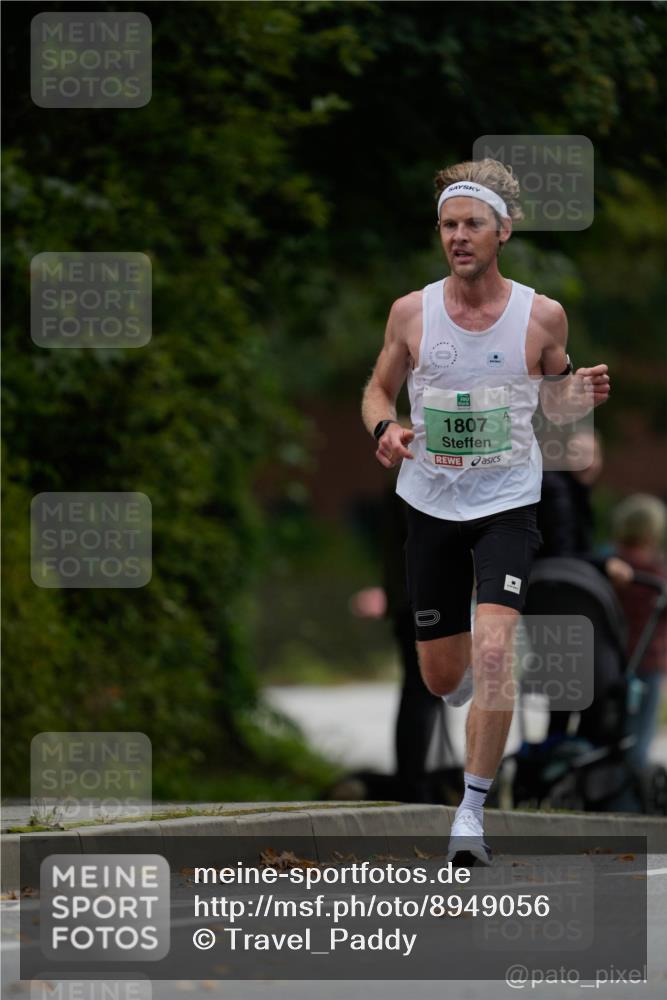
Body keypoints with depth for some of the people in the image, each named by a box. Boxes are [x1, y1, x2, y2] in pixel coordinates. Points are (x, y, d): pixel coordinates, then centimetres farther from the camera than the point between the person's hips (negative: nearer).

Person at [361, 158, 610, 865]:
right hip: (430, 506, 2)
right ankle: (476, 684, 50)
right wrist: (383, 429, -12)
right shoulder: (411, 312, -3)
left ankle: (472, 810, -11)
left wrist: (580, 396, -14)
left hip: (508, 505, -2)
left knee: (494, 654, -22)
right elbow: (377, 390, 10)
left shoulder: (542, 316, -6)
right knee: (442, 677, 10)